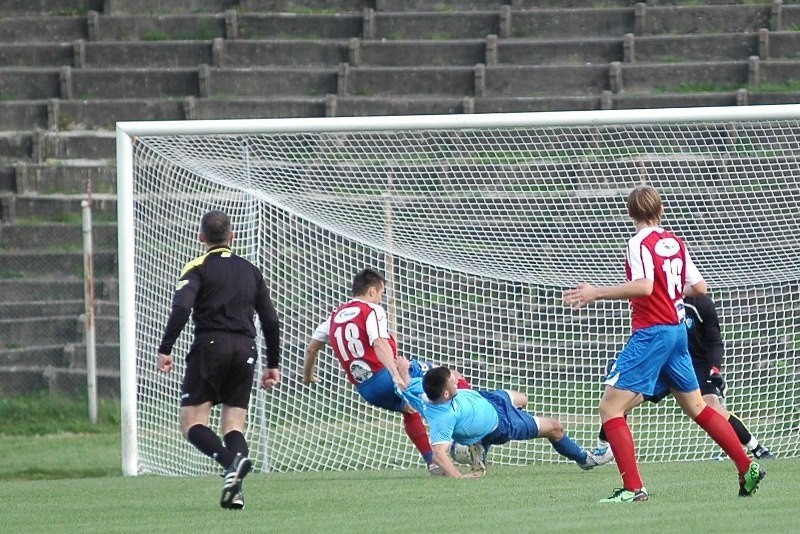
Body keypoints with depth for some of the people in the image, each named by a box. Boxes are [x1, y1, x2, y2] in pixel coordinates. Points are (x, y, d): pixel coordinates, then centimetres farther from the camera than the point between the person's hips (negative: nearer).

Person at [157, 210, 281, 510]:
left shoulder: (198, 268, 3)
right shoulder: (250, 271, 18)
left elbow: (181, 308, -14)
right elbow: (271, 320, 18)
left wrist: (165, 349, -13)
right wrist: (273, 364, 25)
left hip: (210, 346, -4)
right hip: (245, 350, 4)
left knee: (192, 423, -2)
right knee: (233, 425, 7)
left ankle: (232, 461, -30)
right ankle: (235, 491, -14)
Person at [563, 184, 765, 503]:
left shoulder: (640, 243, -11)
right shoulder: (675, 243, 10)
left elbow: (644, 286, -26)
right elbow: (700, 288, 13)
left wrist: (597, 294, -25)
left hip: (651, 332, -8)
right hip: (678, 331, 8)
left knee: (610, 406, -8)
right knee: (697, 408, 21)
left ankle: (633, 488, -18)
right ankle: (748, 470, 23)